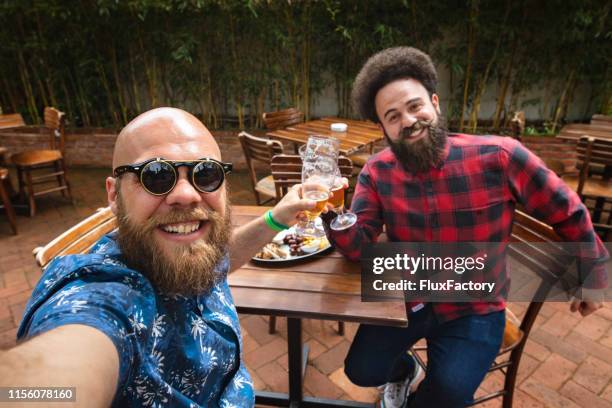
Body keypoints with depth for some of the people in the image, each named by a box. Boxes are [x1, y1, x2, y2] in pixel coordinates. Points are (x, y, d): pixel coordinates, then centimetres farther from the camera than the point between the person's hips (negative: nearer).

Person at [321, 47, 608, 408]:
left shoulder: (499, 156, -18)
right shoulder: (377, 172, -11)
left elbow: (568, 213, -3)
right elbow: (358, 247, -16)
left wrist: (592, 275, 11)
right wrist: (333, 212, -38)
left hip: (475, 311, -1)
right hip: (405, 299, 2)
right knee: (362, 371, -7)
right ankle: (405, 370, 31)